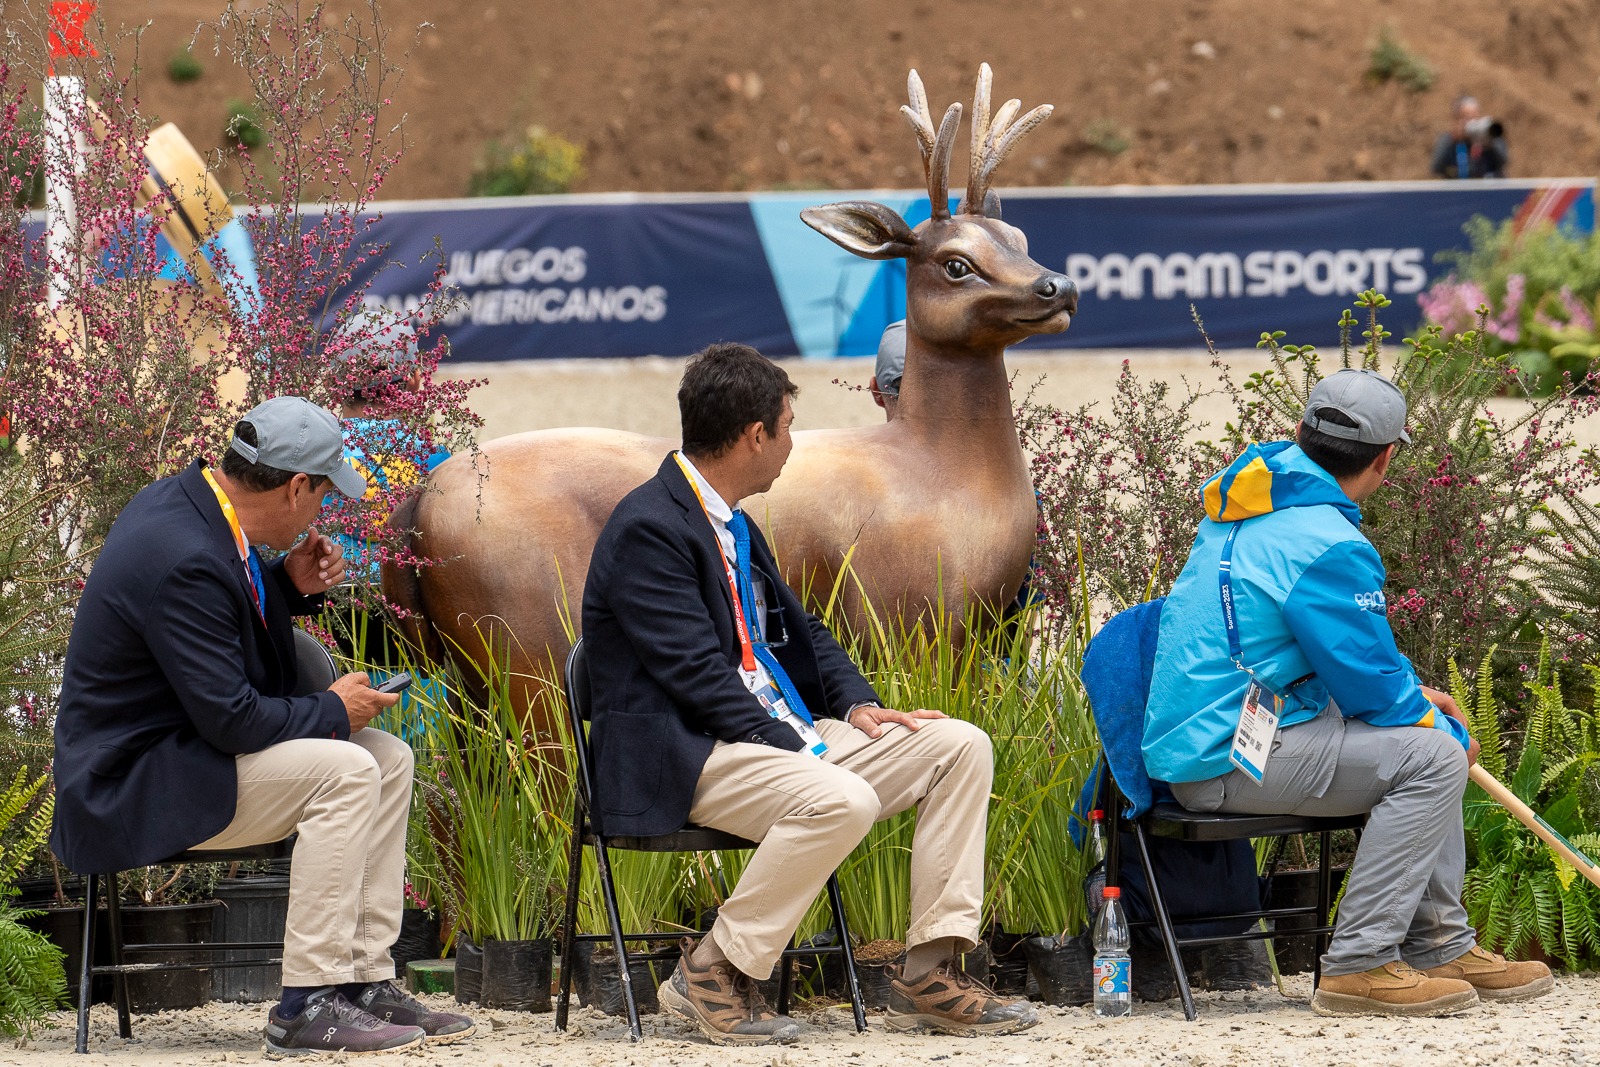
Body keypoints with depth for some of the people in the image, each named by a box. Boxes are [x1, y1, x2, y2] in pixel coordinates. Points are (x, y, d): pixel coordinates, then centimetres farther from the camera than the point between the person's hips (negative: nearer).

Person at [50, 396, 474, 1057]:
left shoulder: (186, 499, 4)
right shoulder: (185, 557, -28)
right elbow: (229, 718, -27)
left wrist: (291, 585, 3)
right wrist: (333, 710, -11)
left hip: (189, 744, 11)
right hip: (135, 789, -11)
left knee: (389, 761, 5)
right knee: (346, 771, -24)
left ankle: (364, 982, 4)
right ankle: (308, 1006, -20)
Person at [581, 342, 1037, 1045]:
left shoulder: (734, 527, 18)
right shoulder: (649, 527, -13)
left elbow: (800, 634, 23)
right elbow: (695, 673, -20)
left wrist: (855, 703, 4)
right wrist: (796, 750, -22)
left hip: (783, 736, 10)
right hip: (688, 761, -10)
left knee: (961, 748, 0)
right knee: (841, 801, -35)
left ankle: (929, 976, -3)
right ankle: (712, 976, -19)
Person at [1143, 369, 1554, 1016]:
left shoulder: (1251, 497, 12)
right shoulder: (1327, 547, -20)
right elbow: (1374, 688, -15)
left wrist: (1415, 693, 18)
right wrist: (1451, 731, 3)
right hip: (1228, 759, -10)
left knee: (1427, 735, 18)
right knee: (1431, 755, -17)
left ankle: (1439, 945, 22)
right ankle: (1359, 966, -15)